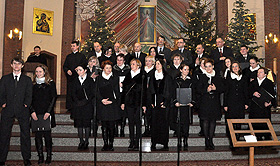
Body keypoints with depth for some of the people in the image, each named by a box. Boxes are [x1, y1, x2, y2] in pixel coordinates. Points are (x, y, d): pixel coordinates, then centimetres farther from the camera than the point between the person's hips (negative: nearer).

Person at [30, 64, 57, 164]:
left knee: (47, 135, -4)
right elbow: (30, 99, 9)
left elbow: (53, 98, -1)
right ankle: (40, 156, 10)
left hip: (47, 114, -3)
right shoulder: (33, 84, 11)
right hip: (36, 114, 3)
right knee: (38, 135, 2)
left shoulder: (51, 84, 3)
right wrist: (32, 111, -4)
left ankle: (49, 156, 6)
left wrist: (48, 112, -10)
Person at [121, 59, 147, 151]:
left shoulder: (142, 76, 0)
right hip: (129, 101, 4)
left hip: (138, 102, -4)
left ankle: (137, 142, 5)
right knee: (131, 122, 6)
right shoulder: (128, 75, 13)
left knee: (137, 122, -1)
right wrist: (123, 102, 7)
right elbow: (124, 89, 12)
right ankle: (132, 142, 13)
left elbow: (144, 91, -3)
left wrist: (144, 104, -7)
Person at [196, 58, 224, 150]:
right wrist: (206, 90, -16)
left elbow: (222, 89, 5)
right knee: (206, 121, -3)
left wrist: (215, 88, -13)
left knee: (213, 121, 4)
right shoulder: (202, 77, 5)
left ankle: (211, 140, 13)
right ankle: (206, 140, 4)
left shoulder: (218, 77, 8)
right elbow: (198, 89, 0)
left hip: (215, 102, 1)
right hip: (205, 102, -1)